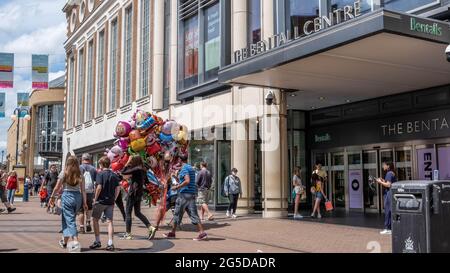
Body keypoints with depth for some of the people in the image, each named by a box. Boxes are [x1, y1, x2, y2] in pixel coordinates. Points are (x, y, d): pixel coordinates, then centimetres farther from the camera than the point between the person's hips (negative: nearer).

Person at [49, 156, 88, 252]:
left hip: (67, 196, -4)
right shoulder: (80, 175, 3)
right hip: (78, 197, 4)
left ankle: (76, 242, -12)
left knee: (70, 220, -1)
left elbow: (57, 187, -3)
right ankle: (65, 241, 30)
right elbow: (83, 190, -1)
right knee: (67, 219, 20)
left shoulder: (64, 173, -4)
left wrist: (52, 197, 9)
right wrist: (84, 202, 1)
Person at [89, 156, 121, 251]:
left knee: (95, 219, 12)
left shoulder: (100, 174, -9)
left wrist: (95, 198, -8)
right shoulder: (114, 175, 6)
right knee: (109, 221, 4)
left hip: (100, 201, -4)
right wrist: (114, 199, 11)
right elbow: (118, 188, 4)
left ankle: (97, 241, 13)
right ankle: (110, 243, -1)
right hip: (110, 202, 4)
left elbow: (99, 187, -17)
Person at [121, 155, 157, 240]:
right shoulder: (143, 170, 9)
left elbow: (123, 172, -15)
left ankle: (128, 234, 4)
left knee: (128, 213, 2)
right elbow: (146, 181, 20)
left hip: (133, 192, -8)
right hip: (140, 193, 8)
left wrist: (128, 162, -7)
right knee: (138, 213, 16)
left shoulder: (136, 169, -16)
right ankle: (151, 228, 4)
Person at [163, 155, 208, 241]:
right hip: (192, 194, 8)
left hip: (184, 194, -8)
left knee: (177, 213, 6)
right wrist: (177, 177, 23)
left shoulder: (184, 168, -10)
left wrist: (177, 187, -16)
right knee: (193, 214, 2)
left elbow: (187, 181, -24)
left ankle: (172, 233, 17)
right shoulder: (191, 168, 17)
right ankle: (202, 233, -9)